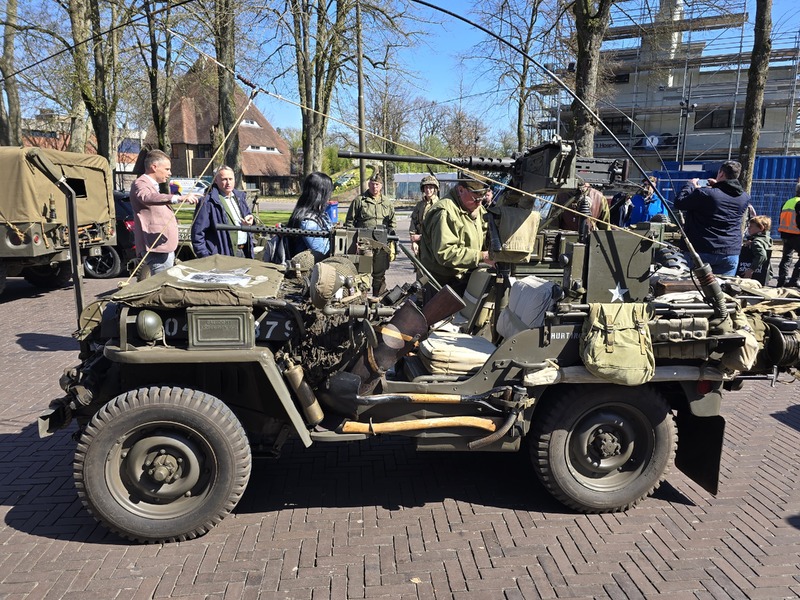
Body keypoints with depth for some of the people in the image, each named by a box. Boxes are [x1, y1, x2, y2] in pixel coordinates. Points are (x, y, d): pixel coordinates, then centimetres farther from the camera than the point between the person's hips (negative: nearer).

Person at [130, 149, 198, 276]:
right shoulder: (140, 184, -11)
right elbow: (148, 197, -35)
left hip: (165, 247, 11)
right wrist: (179, 198, -47)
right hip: (156, 248, -11)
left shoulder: (153, 185, 24)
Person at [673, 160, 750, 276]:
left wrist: (690, 185, 11)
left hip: (701, 251, -3)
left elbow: (679, 203, -4)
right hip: (730, 253, 4)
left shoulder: (704, 193, -14)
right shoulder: (745, 198, 2)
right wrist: (717, 185, 27)